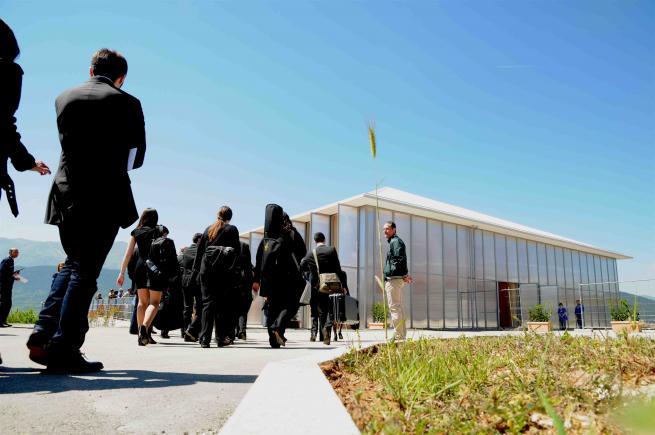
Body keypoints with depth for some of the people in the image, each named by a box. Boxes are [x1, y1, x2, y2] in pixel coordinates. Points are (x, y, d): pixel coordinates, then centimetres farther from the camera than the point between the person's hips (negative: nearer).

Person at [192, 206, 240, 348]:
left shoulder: (209, 229, 12)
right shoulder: (232, 230, 3)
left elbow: (199, 250, 11)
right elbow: (236, 251, -4)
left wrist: (196, 270, 14)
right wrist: (232, 271, -1)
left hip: (206, 269, 2)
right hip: (223, 272, -2)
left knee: (208, 302, 3)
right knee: (221, 303, 6)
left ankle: (205, 338, -2)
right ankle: (221, 338, 10)